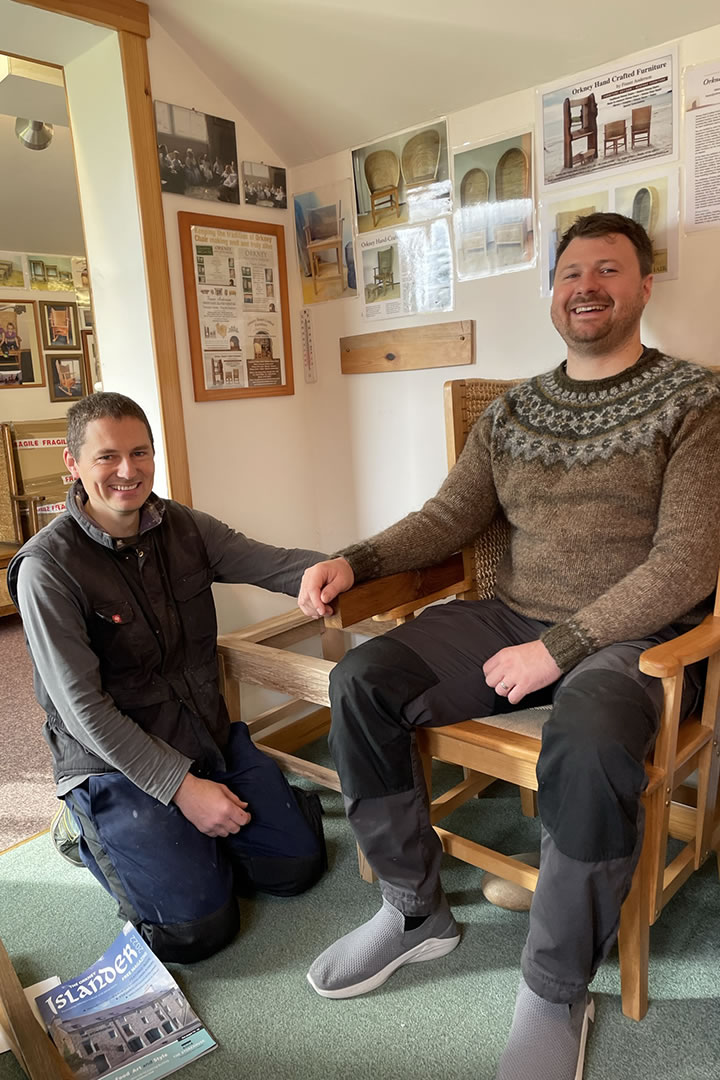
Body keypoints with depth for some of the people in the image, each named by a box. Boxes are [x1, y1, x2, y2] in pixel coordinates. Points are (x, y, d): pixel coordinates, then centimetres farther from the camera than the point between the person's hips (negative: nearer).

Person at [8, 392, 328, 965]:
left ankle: (186, 842, 26)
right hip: (114, 762, -5)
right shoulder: (47, 568, -17)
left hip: (209, 736, 5)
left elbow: (272, 563, -8)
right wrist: (181, 785, -20)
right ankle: (96, 836, 15)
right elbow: (83, 706, -19)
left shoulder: (183, 526, -1)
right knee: (198, 927, -11)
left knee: (297, 863, 2)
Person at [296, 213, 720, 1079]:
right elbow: (448, 518, 14)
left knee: (589, 748, -35)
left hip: (629, 636, -4)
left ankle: (555, 995, -6)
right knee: (360, 683, -14)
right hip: (511, 619, 5)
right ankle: (414, 911, 5)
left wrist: (561, 647, -19)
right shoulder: (512, 413, 13)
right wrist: (353, 561, -3)